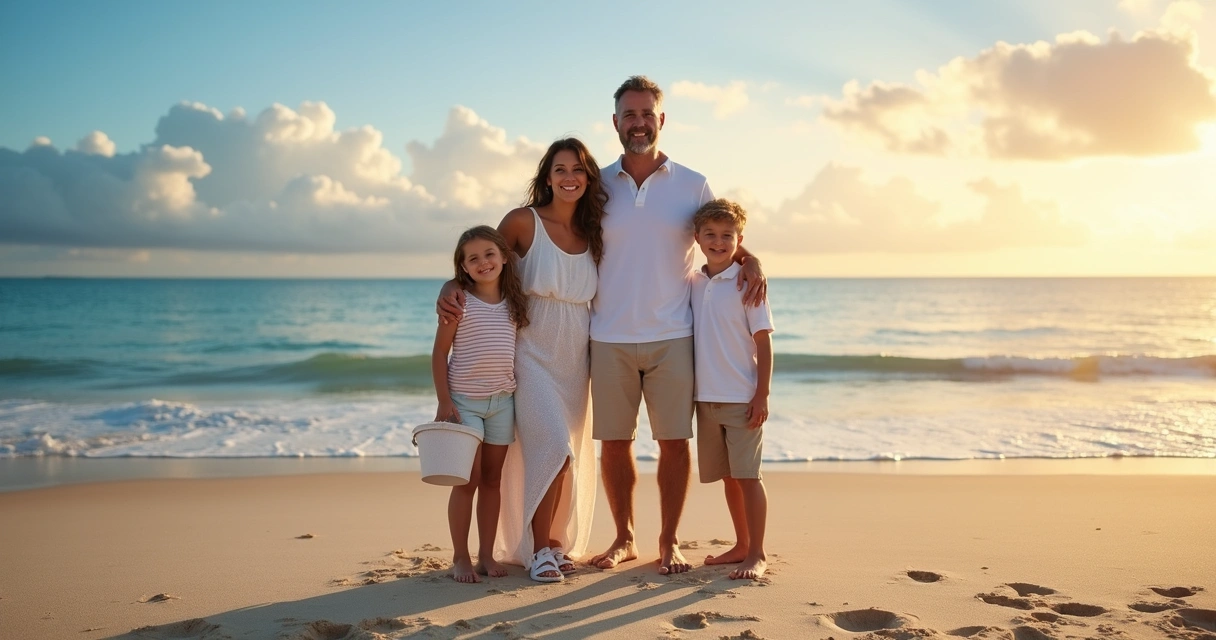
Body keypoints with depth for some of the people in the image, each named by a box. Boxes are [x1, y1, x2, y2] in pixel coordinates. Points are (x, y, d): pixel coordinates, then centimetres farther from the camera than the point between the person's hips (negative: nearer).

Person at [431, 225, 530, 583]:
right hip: (464, 400, -4)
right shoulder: (458, 301, -6)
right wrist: (443, 402, -10)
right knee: (468, 479, -2)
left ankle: (486, 555, 17)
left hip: (502, 400, 4)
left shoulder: (514, 302, 6)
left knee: (492, 479, 9)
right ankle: (460, 558, 9)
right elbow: (440, 352, -5)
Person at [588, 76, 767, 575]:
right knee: (613, 441, 5)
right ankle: (623, 538, 22)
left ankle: (669, 542, 17)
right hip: (609, 339, 1)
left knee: (675, 440, 2)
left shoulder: (692, 185, 5)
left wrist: (750, 260, -7)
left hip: (672, 337, -1)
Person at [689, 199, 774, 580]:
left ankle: (757, 555, 8)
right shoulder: (693, 284, 7)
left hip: (742, 398, -5)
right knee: (727, 476, 14)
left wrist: (762, 395, -13)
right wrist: (689, 391, 8)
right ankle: (741, 545, 27)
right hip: (706, 397, 5)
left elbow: (764, 342, -7)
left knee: (747, 475, -1)